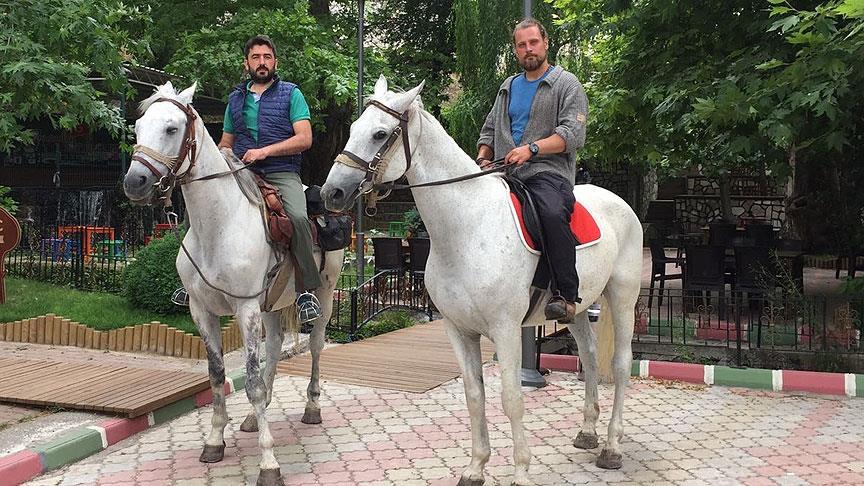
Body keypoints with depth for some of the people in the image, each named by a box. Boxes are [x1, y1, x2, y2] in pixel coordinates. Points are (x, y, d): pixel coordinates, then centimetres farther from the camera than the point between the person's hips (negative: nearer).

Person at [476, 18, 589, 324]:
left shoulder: (566, 84, 6)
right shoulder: (508, 87, 25)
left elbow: (573, 133, -7)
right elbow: (489, 129, 29)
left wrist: (531, 148, -20)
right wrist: (483, 157, 7)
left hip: (548, 172, -6)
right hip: (506, 174, 7)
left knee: (552, 214, -36)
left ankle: (566, 295, -30)